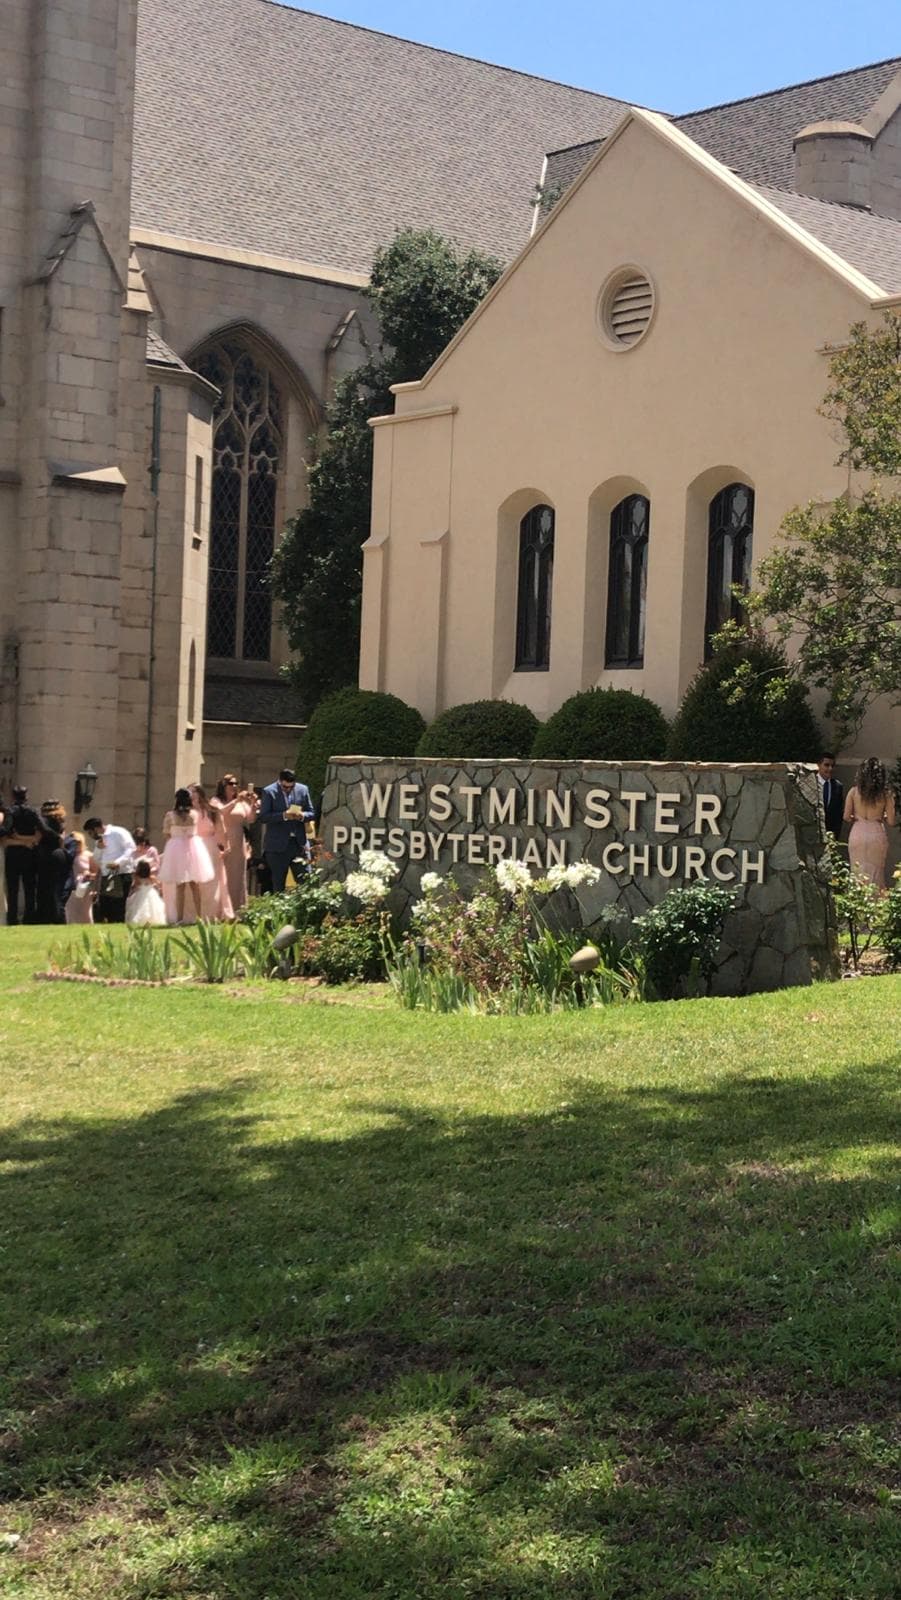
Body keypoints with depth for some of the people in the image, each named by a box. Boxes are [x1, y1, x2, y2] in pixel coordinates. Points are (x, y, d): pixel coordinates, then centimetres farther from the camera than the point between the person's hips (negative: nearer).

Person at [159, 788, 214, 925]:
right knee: (195, 886, 10)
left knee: (179, 887, 0)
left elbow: (167, 835, -1)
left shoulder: (170, 815, -8)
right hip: (193, 847, 2)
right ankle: (198, 916, 12)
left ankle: (180, 918, -3)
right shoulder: (195, 814, -1)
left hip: (176, 848, -2)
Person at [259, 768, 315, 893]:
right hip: (278, 845, -2)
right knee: (278, 883, 5)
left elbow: (311, 813, 10)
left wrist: (302, 816, -12)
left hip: (299, 842, 2)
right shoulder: (269, 792, -4)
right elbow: (263, 817, -11)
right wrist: (283, 816, -23)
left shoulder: (303, 790, 6)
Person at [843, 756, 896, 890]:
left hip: (858, 834, 0)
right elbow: (890, 821, -5)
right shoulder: (886, 794, -7)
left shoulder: (854, 792, -6)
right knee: (876, 872, 12)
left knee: (859, 873, 10)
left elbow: (846, 817, -3)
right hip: (878, 834, 0)